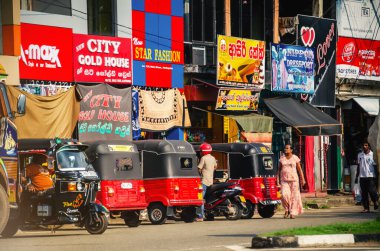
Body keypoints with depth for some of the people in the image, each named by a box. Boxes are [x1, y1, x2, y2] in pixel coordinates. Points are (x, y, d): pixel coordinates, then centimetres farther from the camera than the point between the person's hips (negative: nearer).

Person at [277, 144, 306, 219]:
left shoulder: (295, 158, 2)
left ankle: (292, 213, 7)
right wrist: (278, 179, 4)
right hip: (284, 180, 1)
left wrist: (302, 179, -2)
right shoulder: (282, 159, 8)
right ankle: (287, 210, 8)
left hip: (293, 179, -1)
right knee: (284, 195, -15)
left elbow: (299, 169, 3)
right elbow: (279, 170, 12)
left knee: (294, 196, -2)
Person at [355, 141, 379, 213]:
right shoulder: (359, 155, 11)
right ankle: (366, 208, 5)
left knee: (371, 191, -8)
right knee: (364, 193, 2)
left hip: (370, 176, -4)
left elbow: (375, 166, 1)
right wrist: (356, 177, 15)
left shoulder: (372, 155, -2)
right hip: (362, 176, 4)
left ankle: (375, 201, 20)